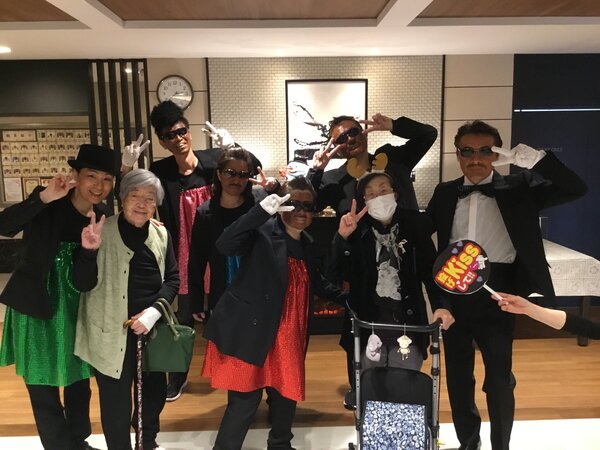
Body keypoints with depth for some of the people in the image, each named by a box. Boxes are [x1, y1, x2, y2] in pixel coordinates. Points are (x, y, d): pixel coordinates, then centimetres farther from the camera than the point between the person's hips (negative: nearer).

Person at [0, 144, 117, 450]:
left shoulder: (103, 218, -3)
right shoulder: (48, 203, -13)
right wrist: (45, 197, -37)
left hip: (77, 310, 4)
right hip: (36, 307, -4)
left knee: (79, 383, 18)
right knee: (43, 390, 6)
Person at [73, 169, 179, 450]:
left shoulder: (160, 234, -1)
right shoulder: (102, 232, -12)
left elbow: (172, 278, 4)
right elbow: (83, 284, -12)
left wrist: (154, 310, -11)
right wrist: (89, 251, -30)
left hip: (152, 329, 4)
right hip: (113, 333, -4)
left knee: (155, 390, 20)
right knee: (116, 402, 5)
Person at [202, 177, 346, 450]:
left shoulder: (306, 245, 11)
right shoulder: (264, 232, -11)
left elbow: (316, 285, 20)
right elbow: (225, 245, -28)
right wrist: (263, 210, -36)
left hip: (289, 337, 7)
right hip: (251, 331, -7)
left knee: (286, 396, 18)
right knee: (245, 401, -3)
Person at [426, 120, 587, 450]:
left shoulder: (517, 187, -1)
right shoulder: (445, 192, 8)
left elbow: (575, 189, -10)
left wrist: (535, 159, -22)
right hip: (454, 292, 3)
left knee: (499, 379, 5)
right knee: (457, 375, 15)